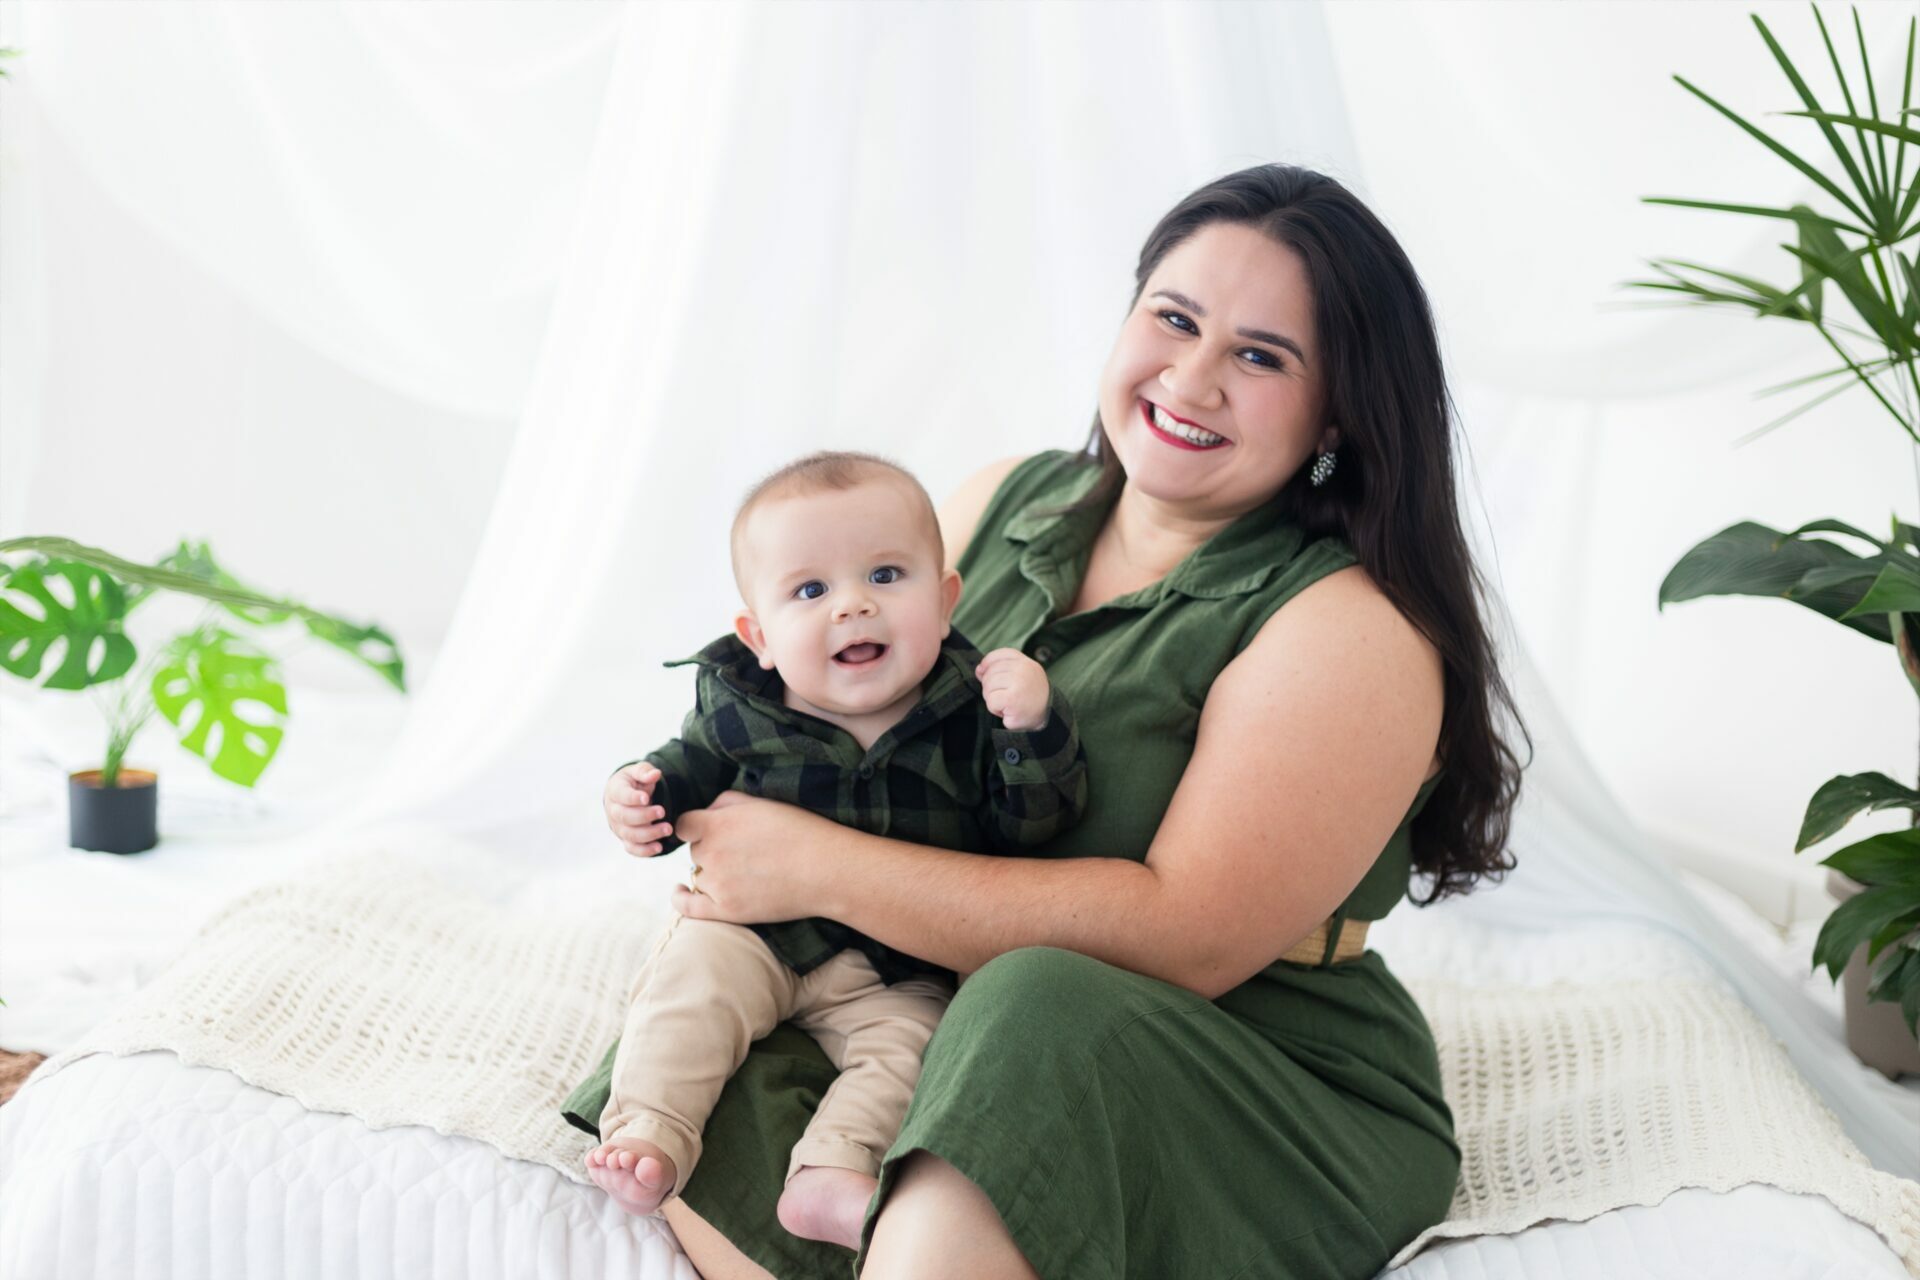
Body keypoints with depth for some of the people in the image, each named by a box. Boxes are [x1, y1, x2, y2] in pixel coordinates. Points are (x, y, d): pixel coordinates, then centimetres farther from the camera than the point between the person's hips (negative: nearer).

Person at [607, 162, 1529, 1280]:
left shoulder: (1350, 631, -14)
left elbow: (1187, 937, -23)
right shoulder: (1007, 506, 7)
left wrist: (819, 866, -21)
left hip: (1264, 1088, -6)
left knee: (1042, 1011, -36)